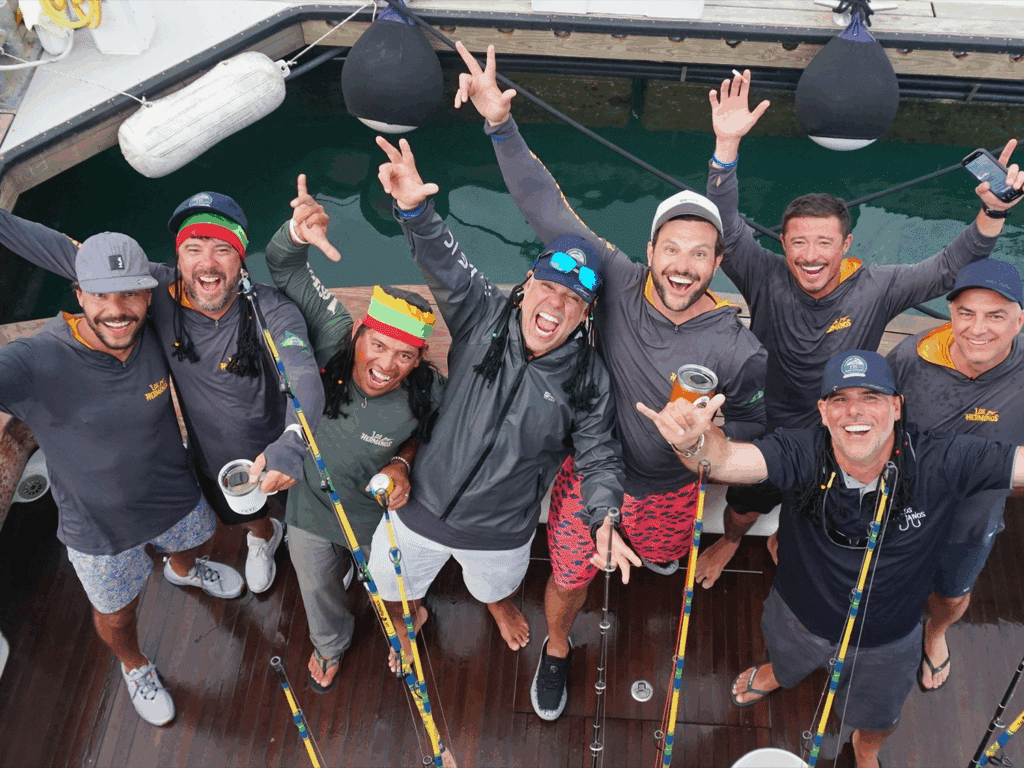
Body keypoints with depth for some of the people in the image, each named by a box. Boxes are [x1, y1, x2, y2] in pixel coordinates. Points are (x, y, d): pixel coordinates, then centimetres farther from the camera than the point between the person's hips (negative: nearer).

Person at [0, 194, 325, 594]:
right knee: (247, 517, 33)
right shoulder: (162, 291, -25)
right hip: (214, 461, 3)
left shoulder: (271, 311, -33)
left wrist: (292, 444, -67)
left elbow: (304, 377, -48)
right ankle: (263, 537, 71)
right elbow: (66, 253, -20)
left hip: (281, 455, -3)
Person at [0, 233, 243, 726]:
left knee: (198, 542, 36)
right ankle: (134, 667, 60)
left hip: (176, 496, 4)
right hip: (100, 529, -4)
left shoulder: (155, 336, -20)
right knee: (116, 616, 23)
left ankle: (182, 571, 75)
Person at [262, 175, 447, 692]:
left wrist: (401, 463, -28)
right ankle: (331, 644, 65)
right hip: (310, 505, 1)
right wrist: (299, 232, -50)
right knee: (317, 587, 29)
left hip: (377, 515, -1)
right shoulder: (334, 338, -31)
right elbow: (285, 268, -29)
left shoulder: (427, 394, -32)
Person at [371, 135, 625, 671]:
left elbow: (599, 458, -9)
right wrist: (414, 208, -51)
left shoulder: (589, 380, -15)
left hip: (500, 533, 1)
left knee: (495, 586, 32)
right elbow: (443, 264, -31)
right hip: (424, 508, 0)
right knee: (391, 590, 23)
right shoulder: (485, 318, -17)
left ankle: (498, 604, 71)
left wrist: (606, 520, -28)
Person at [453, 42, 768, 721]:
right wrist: (501, 125, -32)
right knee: (569, 579, 13)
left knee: (662, 558, 32)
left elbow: (757, 426, -9)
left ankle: (658, 544, 72)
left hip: (668, 486, 1)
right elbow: (549, 209, -25)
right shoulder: (618, 283, -25)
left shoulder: (738, 350, -26)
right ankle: (557, 651, 48)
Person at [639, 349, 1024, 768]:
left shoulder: (942, 462, -30)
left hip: (887, 641, 1)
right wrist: (693, 443, -69)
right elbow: (724, 459, -46)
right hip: (801, 615, -1)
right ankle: (777, 675, 75)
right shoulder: (800, 455, -33)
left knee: (877, 719, 32)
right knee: (788, 661, 37)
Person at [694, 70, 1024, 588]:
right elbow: (724, 226, -35)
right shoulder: (766, 279, -24)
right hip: (766, 433, -1)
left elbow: (951, 268, -22)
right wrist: (726, 146, -49)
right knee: (743, 506, 25)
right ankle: (730, 541, 60)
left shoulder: (875, 289, -21)